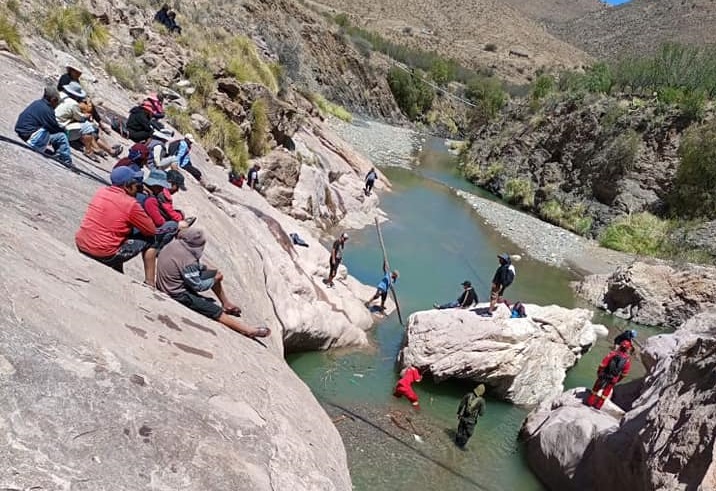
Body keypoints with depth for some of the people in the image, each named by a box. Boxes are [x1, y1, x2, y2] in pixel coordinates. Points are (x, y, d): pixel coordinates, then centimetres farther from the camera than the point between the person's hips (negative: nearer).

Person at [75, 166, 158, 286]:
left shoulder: (101, 192, 5)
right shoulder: (131, 204, -14)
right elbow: (152, 230, -4)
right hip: (104, 255, -7)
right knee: (150, 240, 6)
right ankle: (149, 284, 10)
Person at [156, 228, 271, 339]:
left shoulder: (176, 244, -7)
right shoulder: (188, 260, -32)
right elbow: (198, 286, -21)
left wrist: (203, 267, 1)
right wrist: (215, 279, -7)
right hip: (178, 293, -9)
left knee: (214, 273, 16)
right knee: (218, 313, -10)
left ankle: (226, 303, 26)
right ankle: (249, 330, -9)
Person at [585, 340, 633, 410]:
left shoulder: (613, 354, -15)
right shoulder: (627, 360, -11)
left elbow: (602, 364, -12)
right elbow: (625, 373, -1)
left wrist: (598, 373, 3)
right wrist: (618, 380, 14)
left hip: (603, 376, -1)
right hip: (613, 380, 1)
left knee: (596, 389, 18)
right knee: (606, 393, 19)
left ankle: (590, 402, 26)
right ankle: (598, 405, 26)